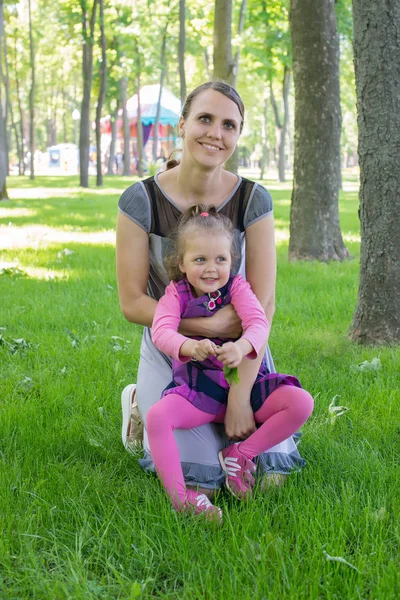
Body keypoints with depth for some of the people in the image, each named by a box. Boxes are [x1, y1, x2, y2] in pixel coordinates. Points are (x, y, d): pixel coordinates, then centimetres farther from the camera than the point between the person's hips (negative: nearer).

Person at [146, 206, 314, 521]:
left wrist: (241, 347, -41)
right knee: (157, 416, -31)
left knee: (301, 402, -20)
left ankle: (240, 455, -8)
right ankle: (180, 497, -24)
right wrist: (189, 347, -42)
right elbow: (161, 331, -18)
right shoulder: (176, 294, 2)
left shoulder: (237, 287, 2)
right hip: (196, 390, -1)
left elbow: (259, 323, -16)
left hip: (247, 384, 2)